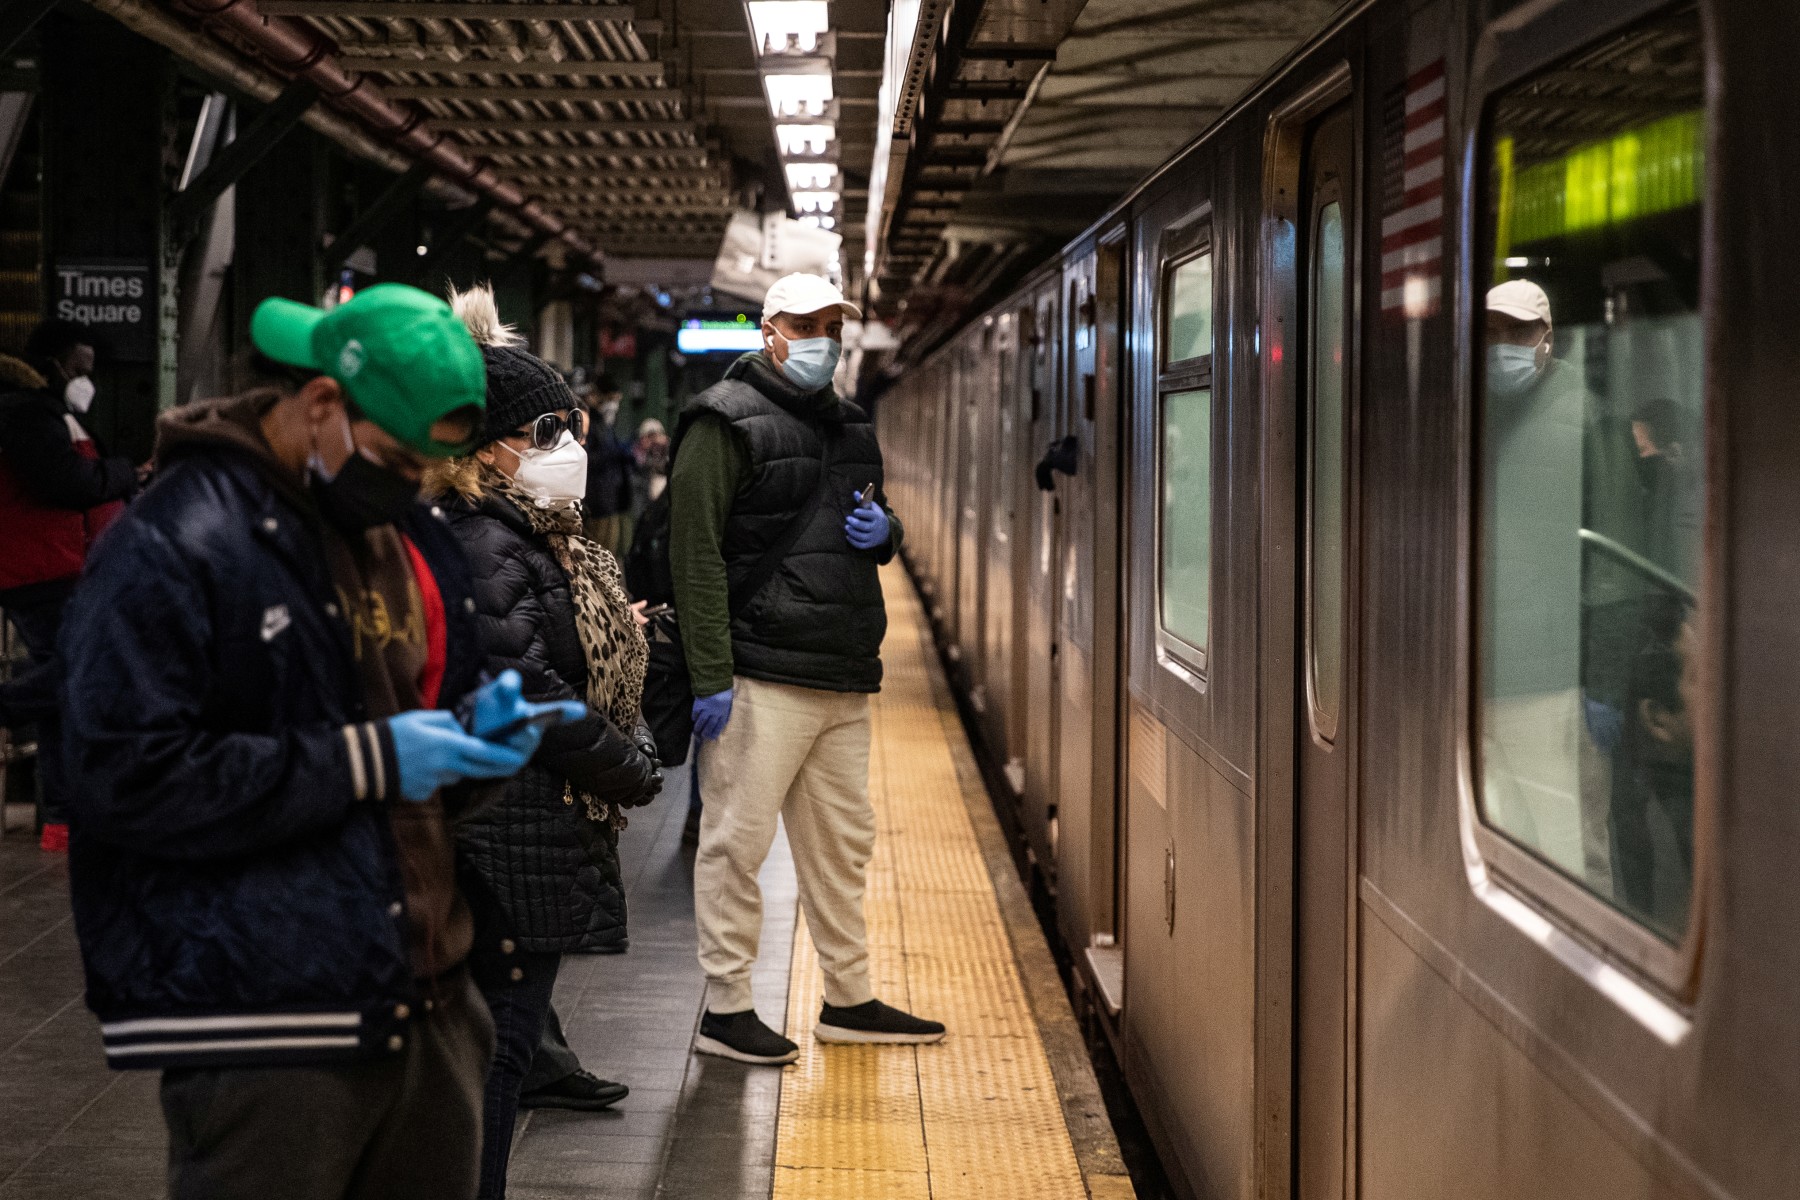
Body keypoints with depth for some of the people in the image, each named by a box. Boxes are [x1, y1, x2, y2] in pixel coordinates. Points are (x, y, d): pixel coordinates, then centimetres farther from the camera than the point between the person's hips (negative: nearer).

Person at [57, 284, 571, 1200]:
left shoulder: (416, 542, 15)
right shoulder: (172, 546, -11)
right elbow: (129, 780, -19)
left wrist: (478, 727, 3)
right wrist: (366, 760, -17)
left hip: (427, 1008, 8)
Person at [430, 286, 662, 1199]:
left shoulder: (543, 537, 15)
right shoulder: (483, 547, -17)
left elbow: (598, 667, 21)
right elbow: (529, 693, -22)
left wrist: (630, 748, 7)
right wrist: (633, 770, -11)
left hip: (548, 827, 10)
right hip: (510, 832, -10)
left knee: (507, 1025, 16)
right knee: (499, 1032, -4)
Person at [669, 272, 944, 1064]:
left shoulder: (849, 427, 19)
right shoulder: (728, 421, -6)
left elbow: (875, 524, 33)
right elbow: (695, 552, -12)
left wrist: (884, 531, 6)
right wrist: (711, 676, -19)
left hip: (844, 680, 8)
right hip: (762, 677, -8)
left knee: (842, 844, 14)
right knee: (737, 842, -4)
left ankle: (849, 1001, 24)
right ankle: (725, 1009, 5)